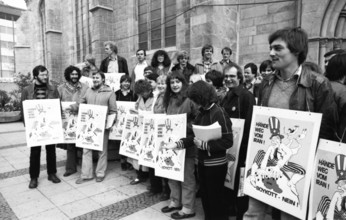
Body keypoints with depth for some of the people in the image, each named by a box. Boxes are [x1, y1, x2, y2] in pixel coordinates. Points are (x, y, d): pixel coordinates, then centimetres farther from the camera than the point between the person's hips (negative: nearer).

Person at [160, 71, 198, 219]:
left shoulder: (190, 99, -13)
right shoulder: (169, 100, 9)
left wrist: (185, 127, -21)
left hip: (187, 143, -7)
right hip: (172, 142, 7)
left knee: (186, 177, 6)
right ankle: (175, 201, 37)